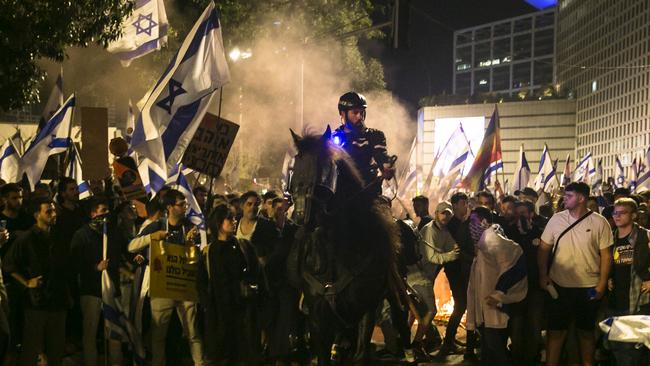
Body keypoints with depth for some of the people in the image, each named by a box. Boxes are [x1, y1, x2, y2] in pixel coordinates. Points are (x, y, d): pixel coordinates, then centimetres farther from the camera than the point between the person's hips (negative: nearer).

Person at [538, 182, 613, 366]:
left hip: (588, 288, -1)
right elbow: (543, 248, 5)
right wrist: (543, 275, -2)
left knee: (586, 331, 14)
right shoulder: (557, 219, 0)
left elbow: (606, 255, -3)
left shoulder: (599, 222, -5)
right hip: (558, 286, 1)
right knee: (556, 330, 6)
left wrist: (602, 283, -7)